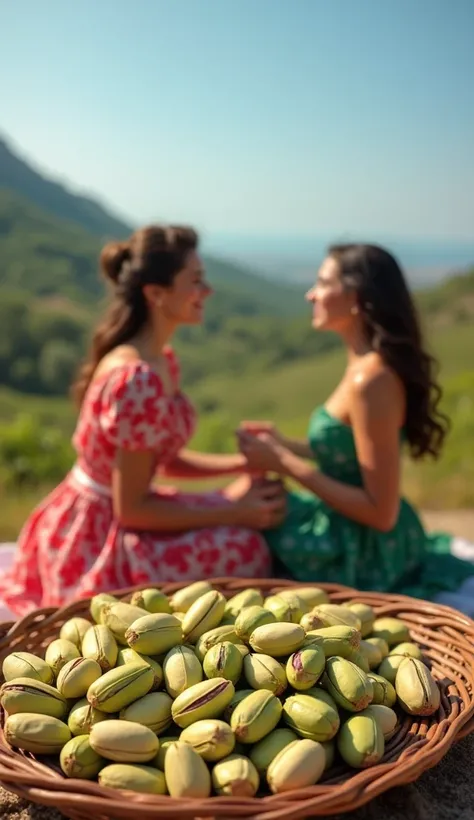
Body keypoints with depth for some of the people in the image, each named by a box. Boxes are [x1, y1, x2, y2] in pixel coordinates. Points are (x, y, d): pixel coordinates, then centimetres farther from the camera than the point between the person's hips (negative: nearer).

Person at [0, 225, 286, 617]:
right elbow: (131, 508, -22)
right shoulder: (137, 380, -27)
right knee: (248, 547, -18)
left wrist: (245, 462, -1)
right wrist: (234, 513, -18)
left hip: (110, 517, 9)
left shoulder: (161, 361, 3)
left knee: (263, 505, 6)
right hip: (95, 541, -9)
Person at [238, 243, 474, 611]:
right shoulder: (366, 366, 3)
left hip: (364, 556, -9)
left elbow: (381, 513, -23)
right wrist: (285, 445, 5)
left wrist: (284, 464, -20)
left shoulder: (371, 380, -24)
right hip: (353, 538, 9)